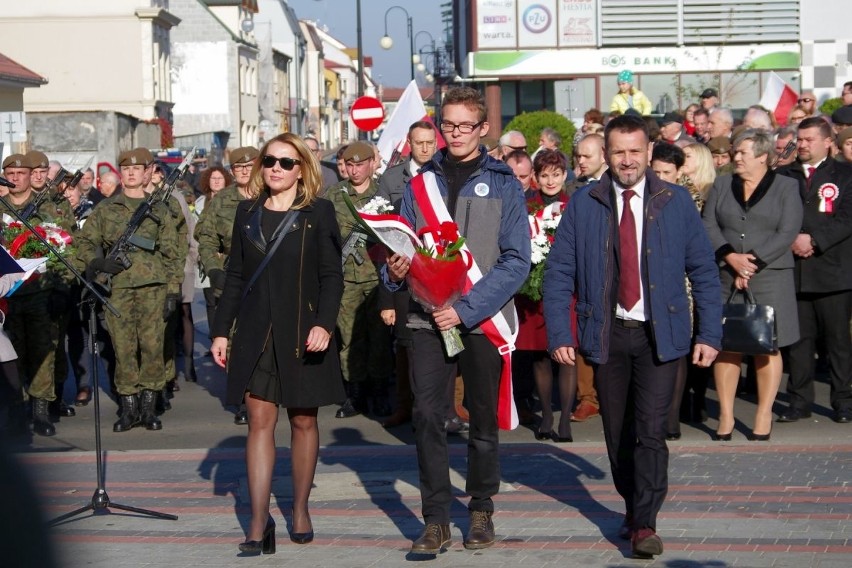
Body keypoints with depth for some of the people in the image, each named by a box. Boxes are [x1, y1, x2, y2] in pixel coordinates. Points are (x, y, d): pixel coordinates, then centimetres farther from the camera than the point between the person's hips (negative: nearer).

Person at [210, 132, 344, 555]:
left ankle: (300, 511, 20)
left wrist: (324, 322, -17)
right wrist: (221, 330, 7)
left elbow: (331, 275, -4)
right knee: (260, 420, -4)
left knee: (303, 421, 6)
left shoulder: (317, 213, 0)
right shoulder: (248, 212, 10)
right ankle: (259, 522, -8)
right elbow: (235, 277, 12)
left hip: (302, 332, -2)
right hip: (256, 334, 2)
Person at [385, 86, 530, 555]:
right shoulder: (421, 184, 9)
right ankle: (435, 520, -3)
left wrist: (467, 307, -15)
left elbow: (516, 260, -6)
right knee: (427, 415, -8)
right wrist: (395, 270, -14)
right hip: (429, 318, 1)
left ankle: (481, 508, 24)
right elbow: (402, 248, 11)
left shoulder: (502, 184, 1)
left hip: (483, 319, -1)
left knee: (484, 418, 8)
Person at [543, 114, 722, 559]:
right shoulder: (582, 205, 3)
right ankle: (633, 509, 26)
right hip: (606, 334, 2)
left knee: (650, 430, -12)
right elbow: (558, 273, 2)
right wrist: (559, 335, -7)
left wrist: (710, 334, -2)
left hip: (659, 334, -2)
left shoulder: (676, 203, 3)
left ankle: (645, 525, -9)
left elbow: (704, 271, 4)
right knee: (617, 433, 9)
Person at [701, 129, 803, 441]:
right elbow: (709, 226, 3)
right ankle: (726, 416, 4)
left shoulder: (786, 188, 4)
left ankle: (764, 416, 5)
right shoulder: (721, 185, 12)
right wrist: (731, 257, -13)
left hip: (770, 277, -2)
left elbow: (787, 233, -5)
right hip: (726, 277, 2)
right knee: (727, 346, 0)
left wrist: (753, 261, -13)